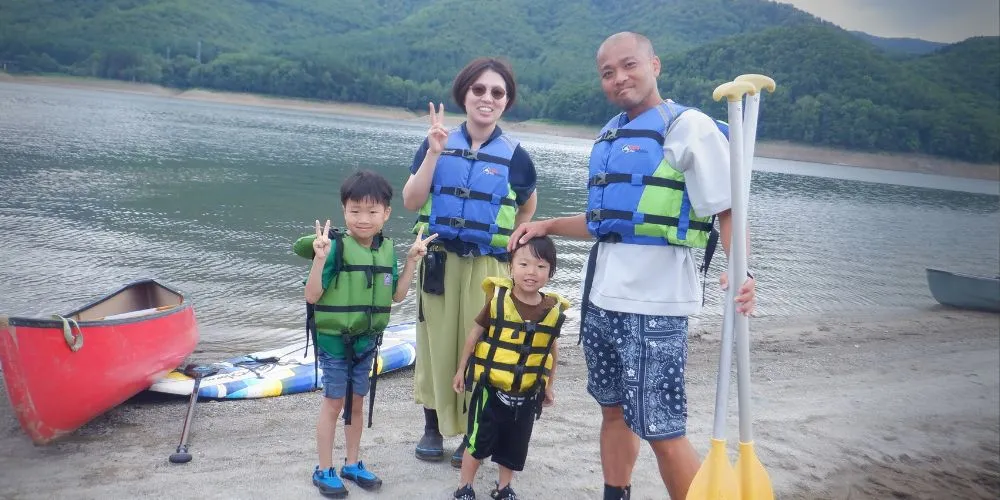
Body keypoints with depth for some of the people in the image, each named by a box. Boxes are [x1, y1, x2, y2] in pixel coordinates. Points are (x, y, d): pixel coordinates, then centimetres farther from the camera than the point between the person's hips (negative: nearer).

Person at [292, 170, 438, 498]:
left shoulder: (386, 249, 0)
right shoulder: (336, 247, -18)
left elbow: (397, 295, 8)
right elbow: (312, 296, -19)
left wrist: (412, 260, 0)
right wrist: (320, 258, -32)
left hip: (367, 341, 5)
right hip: (333, 340, -5)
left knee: (357, 401, 16)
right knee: (334, 402, 5)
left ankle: (352, 464, 32)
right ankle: (324, 470, 20)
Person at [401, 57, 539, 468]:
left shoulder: (514, 156, -1)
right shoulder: (438, 143, 1)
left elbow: (527, 209, 15)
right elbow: (410, 201, -6)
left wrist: (507, 241, 3)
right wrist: (434, 152, -14)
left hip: (487, 267, -1)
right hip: (439, 261, 1)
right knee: (436, 341, 8)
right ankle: (433, 427, 24)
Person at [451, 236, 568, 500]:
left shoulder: (554, 309, -8)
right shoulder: (498, 298, -16)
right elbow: (475, 334, -4)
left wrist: (549, 385, 14)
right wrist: (461, 369, 2)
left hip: (527, 393, 3)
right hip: (489, 386, -3)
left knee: (515, 445, 17)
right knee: (478, 440, 8)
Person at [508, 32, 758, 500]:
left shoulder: (690, 127, -8)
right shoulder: (609, 136, 14)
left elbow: (727, 211, -14)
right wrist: (547, 225, 17)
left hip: (651, 301, -8)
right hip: (601, 295, 8)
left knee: (662, 432, -4)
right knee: (613, 409, 19)